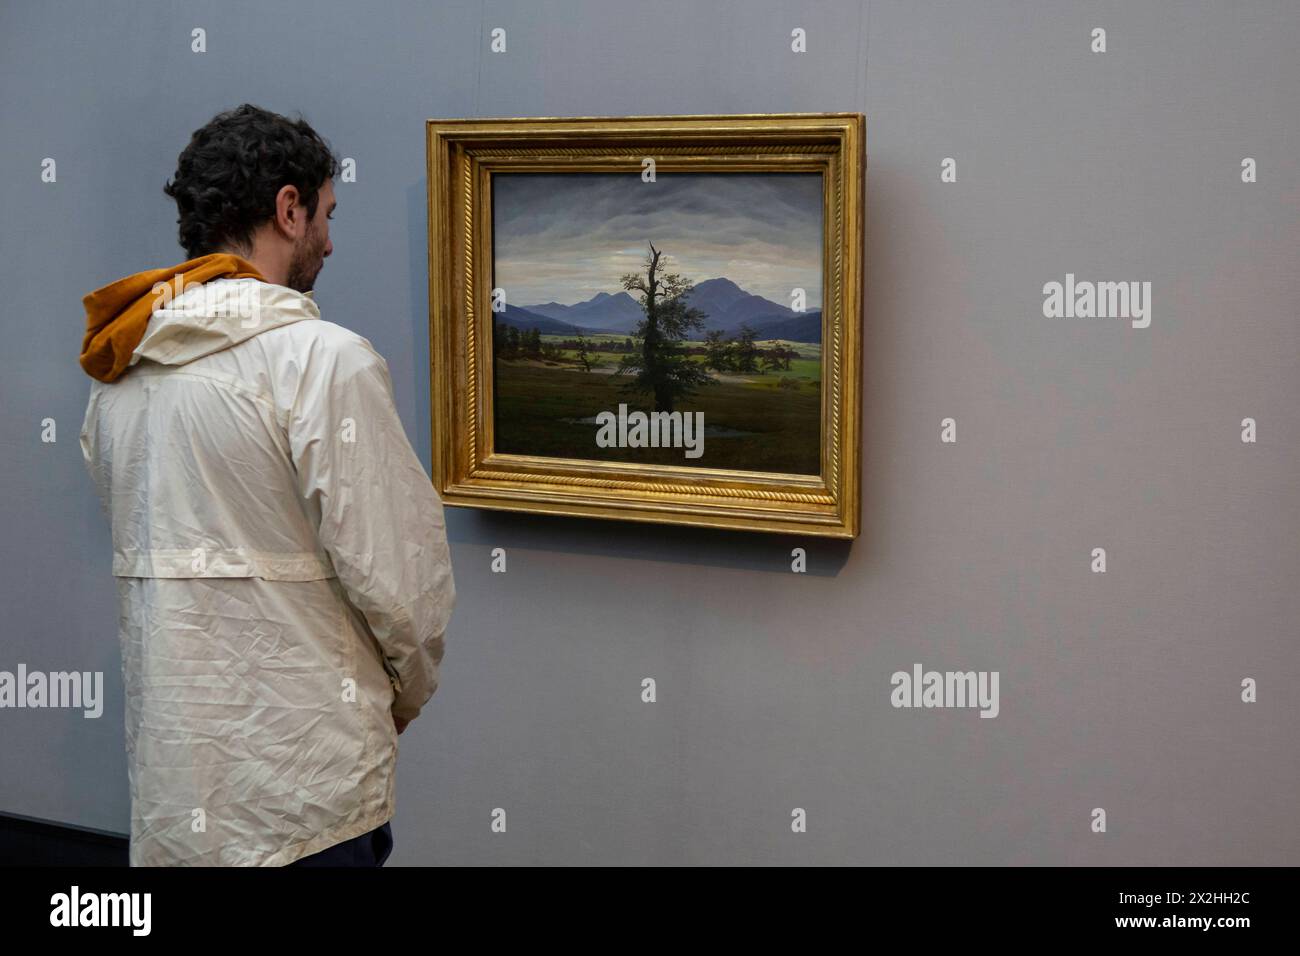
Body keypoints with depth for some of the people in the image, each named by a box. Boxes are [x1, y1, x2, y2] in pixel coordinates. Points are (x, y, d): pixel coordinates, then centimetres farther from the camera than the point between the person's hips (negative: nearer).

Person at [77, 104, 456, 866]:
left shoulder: (119, 369, 8)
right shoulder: (322, 360, -14)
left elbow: (143, 546, 13)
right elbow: (400, 570, -15)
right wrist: (410, 691, 6)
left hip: (166, 768, 7)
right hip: (294, 783, -7)